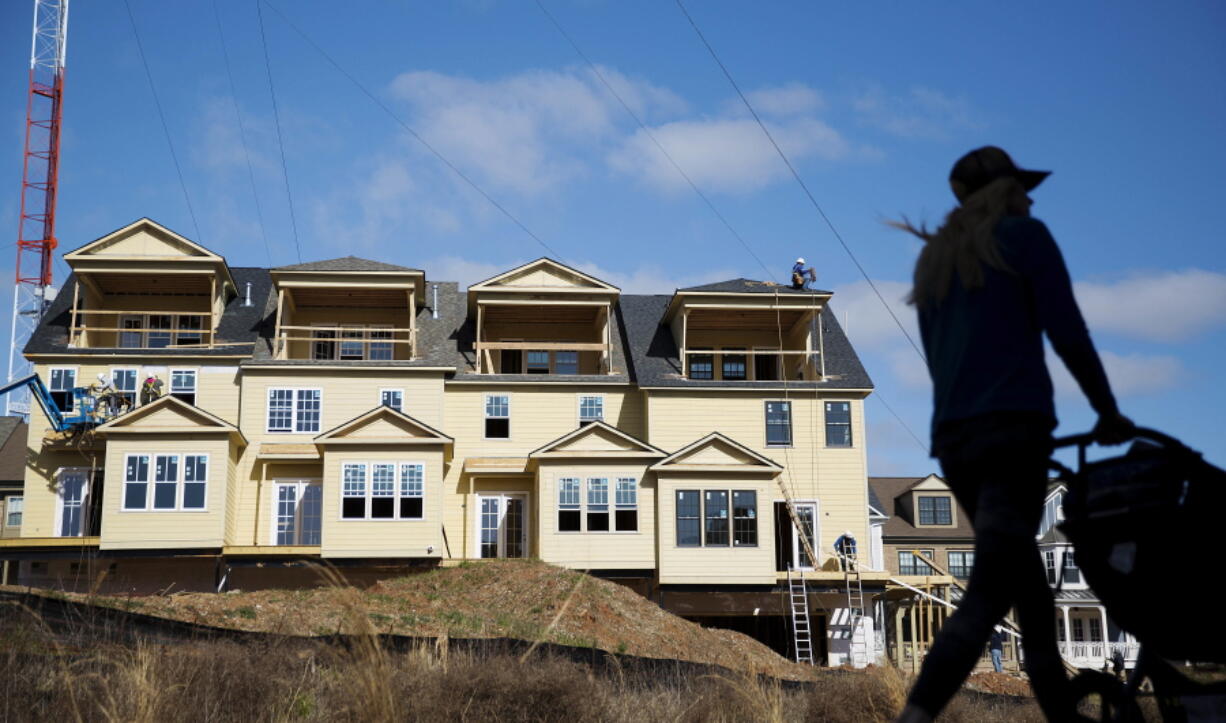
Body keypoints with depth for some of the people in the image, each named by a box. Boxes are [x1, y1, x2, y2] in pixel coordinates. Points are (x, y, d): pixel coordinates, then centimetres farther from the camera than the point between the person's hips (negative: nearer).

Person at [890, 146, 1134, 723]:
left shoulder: (934, 257, 22)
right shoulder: (1024, 235, 3)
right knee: (987, 595, -15)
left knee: (1031, 594, 16)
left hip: (952, 438, 7)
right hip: (1014, 426, -7)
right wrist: (1109, 412, 6)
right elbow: (1067, 335, -4)